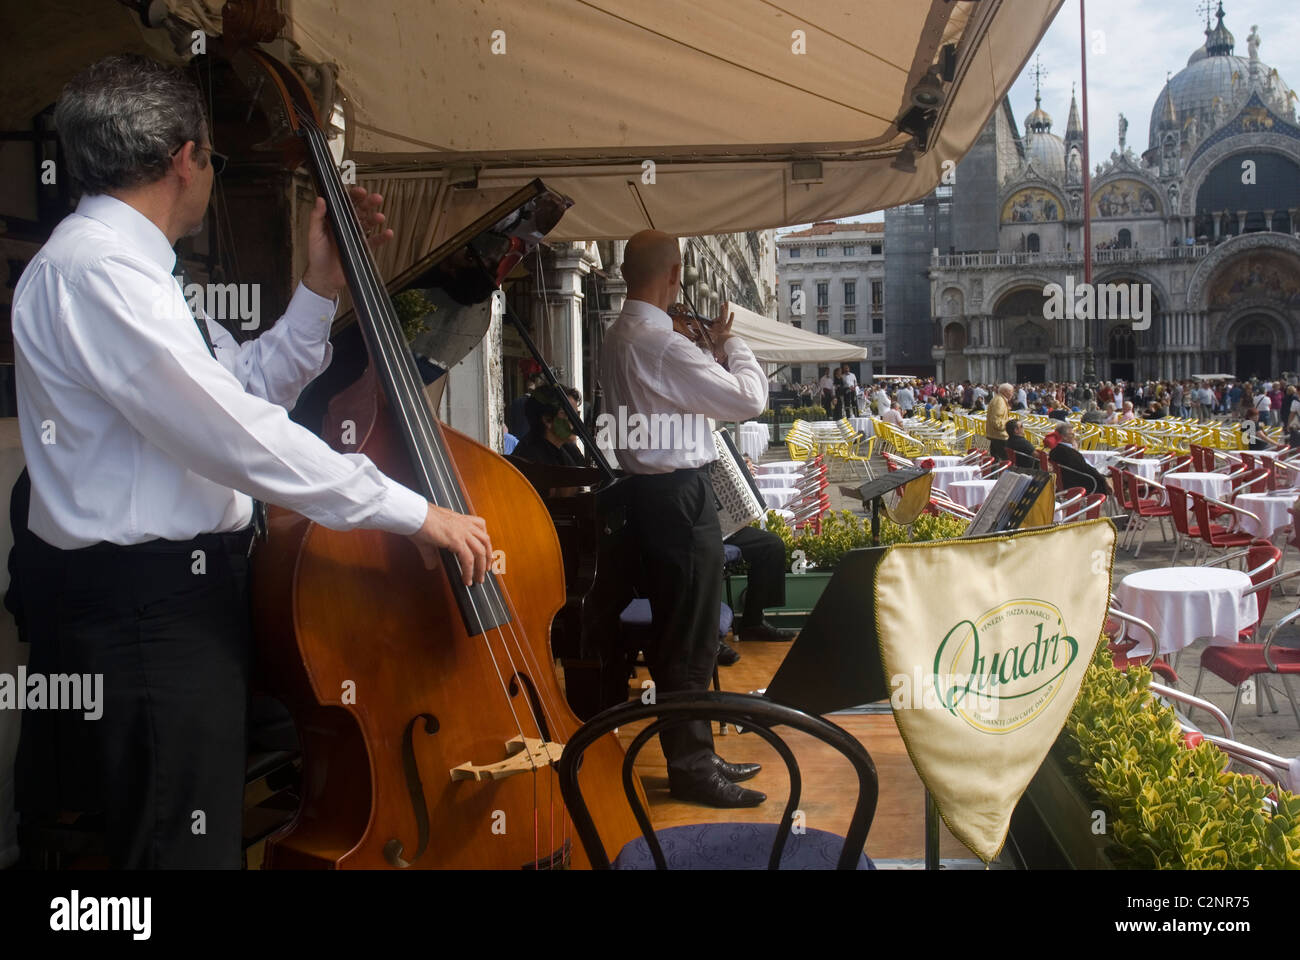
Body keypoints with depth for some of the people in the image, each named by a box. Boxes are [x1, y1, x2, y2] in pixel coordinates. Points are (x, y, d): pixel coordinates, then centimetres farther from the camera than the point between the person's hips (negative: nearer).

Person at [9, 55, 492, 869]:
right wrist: (412, 511, -22)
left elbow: (248, 388, 17)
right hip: (144, 608, -11)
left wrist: (322, 288, 11)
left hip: (169, 594, 11)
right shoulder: (94, 267, -18)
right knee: (185, 847, -4)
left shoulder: (122, 264, 15)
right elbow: (236, 435, -25)